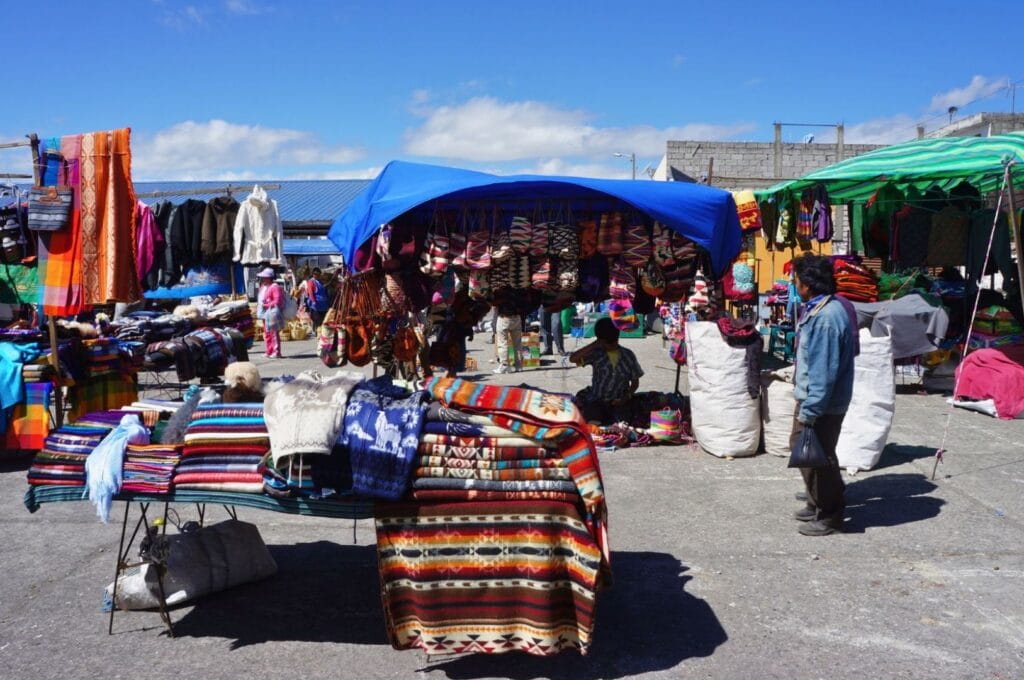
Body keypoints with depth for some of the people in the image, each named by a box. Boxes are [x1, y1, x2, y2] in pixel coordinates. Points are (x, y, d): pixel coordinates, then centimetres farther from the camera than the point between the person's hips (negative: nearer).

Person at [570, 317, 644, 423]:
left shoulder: (628, 356, 3)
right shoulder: (596, 354, -3)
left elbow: (635, 382, 10)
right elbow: (573, 358, -17)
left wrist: (626, 398, -8)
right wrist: (593, 345, -16)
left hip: (618, 402, 1)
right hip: (596, 402, -1)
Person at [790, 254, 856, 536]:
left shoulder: (827, 317, -26)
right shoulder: (817, 309, 7)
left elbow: (823, 371, -27)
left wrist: (809, 411, -24)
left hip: (823, 403, -10)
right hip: (810, 396, 10)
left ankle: (829, 516, 19)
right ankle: (817, 504, 35)